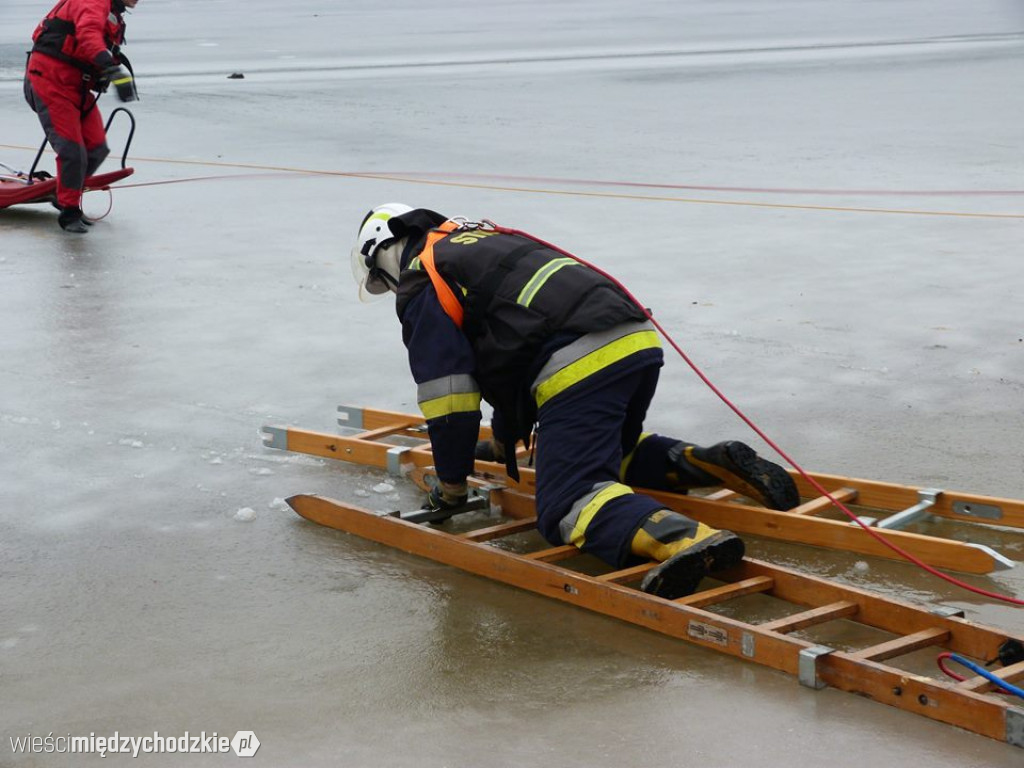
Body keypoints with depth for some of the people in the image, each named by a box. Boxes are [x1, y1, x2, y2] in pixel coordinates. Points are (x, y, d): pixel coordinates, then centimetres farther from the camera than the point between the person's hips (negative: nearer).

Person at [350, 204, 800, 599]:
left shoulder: (421, 284, 8)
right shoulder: (487, 240, 35)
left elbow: (448, 394, 2)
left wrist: (452, 485, 13)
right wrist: (504, 440, 53)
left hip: (580, 366, -9)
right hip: (639, 341, 9)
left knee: (567, 504, -12)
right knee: (613, 456, 33)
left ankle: (682, 539, -39)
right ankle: (715, 464, 9)